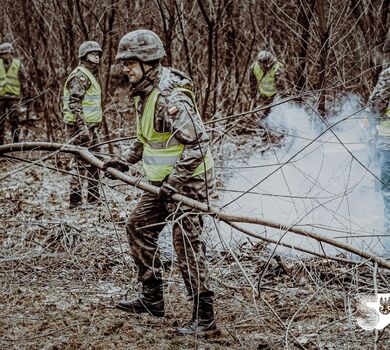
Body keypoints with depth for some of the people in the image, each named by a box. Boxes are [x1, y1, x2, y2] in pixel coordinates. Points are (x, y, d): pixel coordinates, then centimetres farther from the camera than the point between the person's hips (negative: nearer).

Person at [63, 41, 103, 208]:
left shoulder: (91, 74, 18)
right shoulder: (80, 75, -14)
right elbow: (74, 103, -21)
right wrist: (82, 127, -26)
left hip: (91, 126, 10)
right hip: (82, 126, -10)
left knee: (94, 162, 14)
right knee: (80, 163, -7)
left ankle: (94, 198, 22)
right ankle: (75, 201, -2)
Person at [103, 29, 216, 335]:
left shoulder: (171, 98, -24)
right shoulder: (144, 92, 8)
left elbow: (198, 145, -26)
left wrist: (174, 181, -29)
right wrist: (127, 161, 16)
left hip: (189, 178, -10)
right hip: (165, 180, 10)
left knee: (186, 242, -10)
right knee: (138, 227, 15)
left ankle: (204, 316, -3)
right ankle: (152, 299, 25)